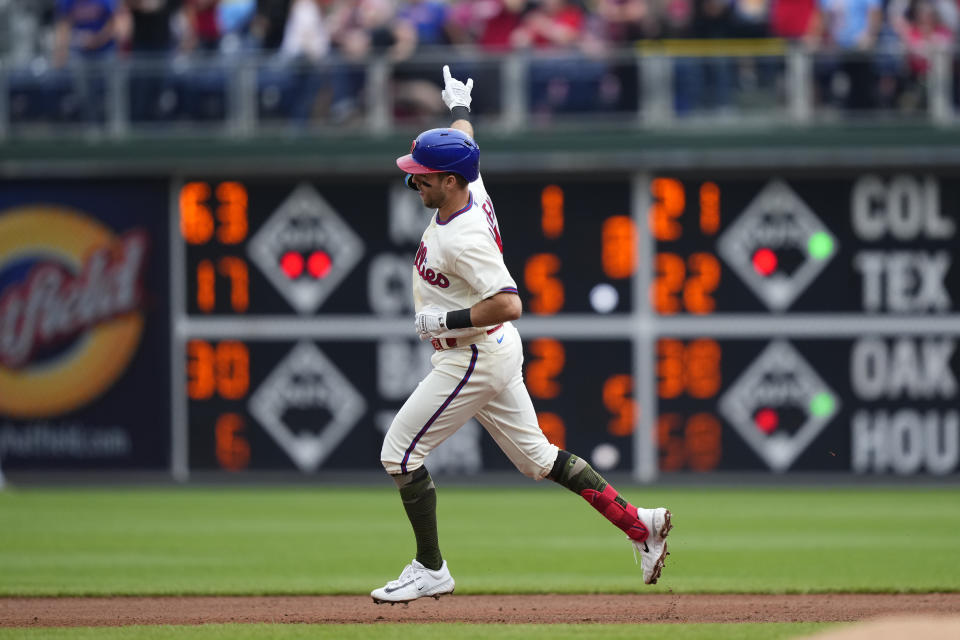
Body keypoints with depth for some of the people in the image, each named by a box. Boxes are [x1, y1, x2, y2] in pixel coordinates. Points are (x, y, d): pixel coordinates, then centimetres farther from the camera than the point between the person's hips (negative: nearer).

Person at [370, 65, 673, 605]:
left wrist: (445, 320, -25)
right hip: (494, 354, 10)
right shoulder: (471, 189, 0)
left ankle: (430, 570, 2)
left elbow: (508, 304, -34)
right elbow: (464, 137, 23)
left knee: (401, 453, -4)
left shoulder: (464, 239, -28)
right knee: (537, 457, 16)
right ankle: (638, 523, 15)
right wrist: (459, 105, 43)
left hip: (473, 360, -10)